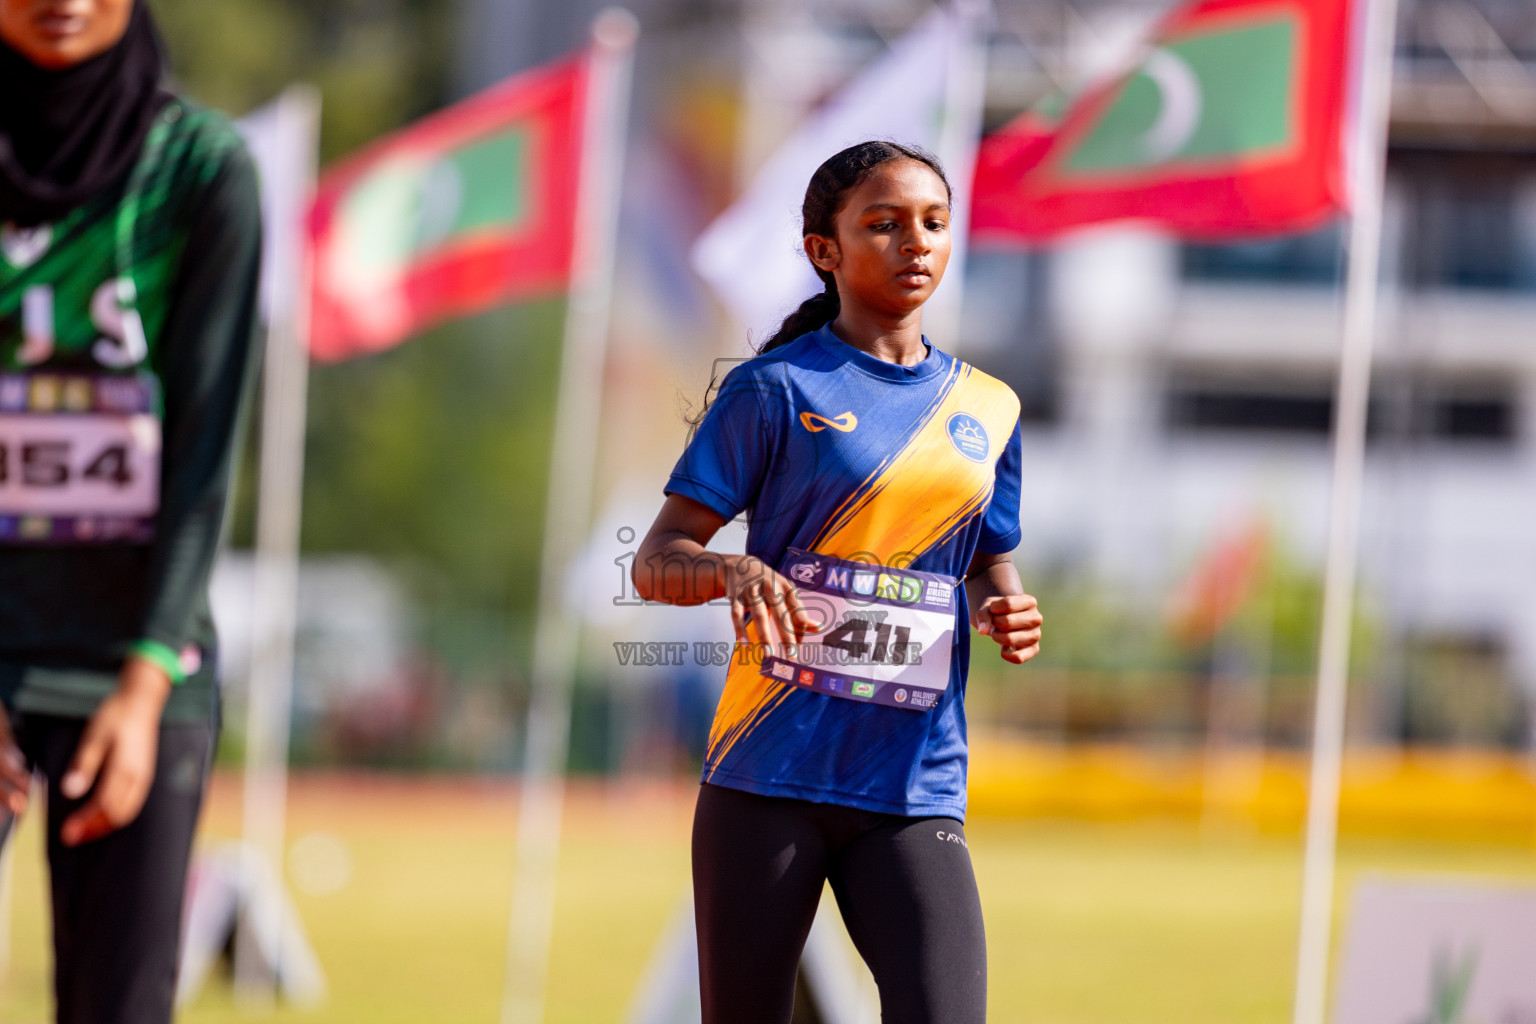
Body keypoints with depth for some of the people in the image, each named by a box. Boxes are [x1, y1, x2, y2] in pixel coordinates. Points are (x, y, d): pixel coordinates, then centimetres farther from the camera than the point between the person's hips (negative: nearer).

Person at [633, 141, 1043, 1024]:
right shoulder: (777, 389, -1)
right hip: (768, 776, -3)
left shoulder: (989, 411, 12)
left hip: (914, 790, 3)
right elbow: (655, 562, -3)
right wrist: (736, 570, -25)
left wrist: (1005, 610, 1)